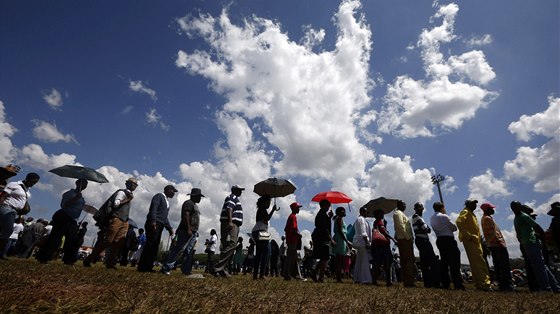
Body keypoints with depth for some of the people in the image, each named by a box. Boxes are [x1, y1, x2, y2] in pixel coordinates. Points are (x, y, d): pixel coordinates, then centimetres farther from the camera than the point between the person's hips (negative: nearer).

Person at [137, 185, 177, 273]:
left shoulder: (166, 201, 26)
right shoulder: (159, 196, 2)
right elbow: (153, 208, -15)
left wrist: (169, 228, 15)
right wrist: (153, 220, -28)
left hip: (159, 226, 9)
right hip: (154, 224, -9)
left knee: (155, 247, 4)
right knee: (150, 245, -12)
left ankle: (148, 267, 6)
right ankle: (142, 267, -8)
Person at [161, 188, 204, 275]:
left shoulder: (195, 205, 23)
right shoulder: (189, 203, -7)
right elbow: (186, 215, -19)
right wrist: (188, 229, -25)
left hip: (193, 232, 10)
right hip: (186, 231, -10)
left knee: (188, 252, 8)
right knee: (178, 248, -10)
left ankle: (186, 270, 10)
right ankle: (165, 268, -8)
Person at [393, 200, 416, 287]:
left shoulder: (400, 213, 25)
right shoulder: (398, 213, -5)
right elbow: (401, 226, -17)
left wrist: (410, 237, 15)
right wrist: (408, 237, -16)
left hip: (403, 239, 10)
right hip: (404, 239, -10)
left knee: (404, 260, 7)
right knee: (410, 259, -12)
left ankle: (406, 281, 8)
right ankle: (409, 281, -13)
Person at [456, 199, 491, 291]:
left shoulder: (471, 214, 26)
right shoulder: (465, 212, -5)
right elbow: (459, 222, -23)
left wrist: (479, 239, 16)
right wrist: (468, 236, -22)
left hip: (476, 241, 10)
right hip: (470, 241, -10)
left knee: (477, 263, 8)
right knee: (479, 262, -13)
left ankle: (479, 284, 10)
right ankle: (484, 283, -14)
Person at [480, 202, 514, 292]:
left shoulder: (484, 218, 20)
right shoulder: (488, 218, -10)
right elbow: (493, 233, -18)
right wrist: (500, 242, -20)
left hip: (492, 245, 10)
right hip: (497, 244, -10)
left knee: (498, 266, 8)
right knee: (505, 265, -9)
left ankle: (502, 285, 10)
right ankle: (507, 285, -10)